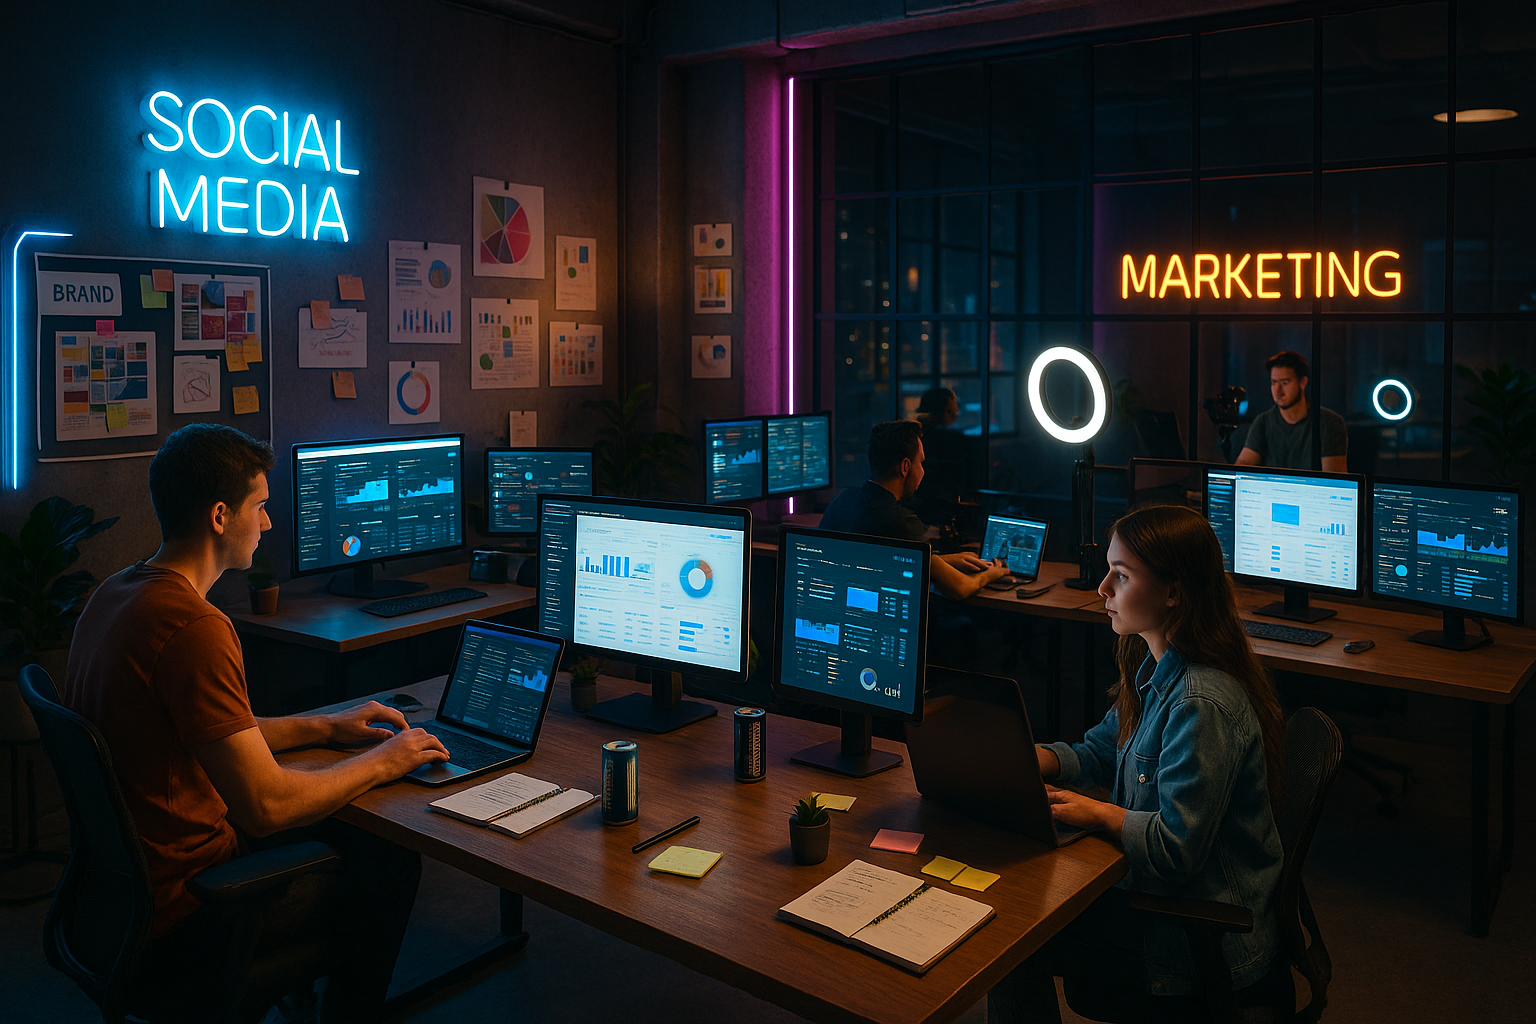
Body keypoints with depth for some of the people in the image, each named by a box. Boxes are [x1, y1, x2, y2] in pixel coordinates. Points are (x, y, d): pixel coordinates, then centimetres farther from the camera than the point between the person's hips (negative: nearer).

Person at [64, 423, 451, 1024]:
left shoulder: (115, 594, 4)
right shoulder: (193, 626, -29)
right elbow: (266, 805, -28)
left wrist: (324, 728, 13)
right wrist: (380, 763, -12)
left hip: (122, 873, 9)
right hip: (181, 913, -9)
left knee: (345, 833, 21)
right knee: (390, 864, 4)